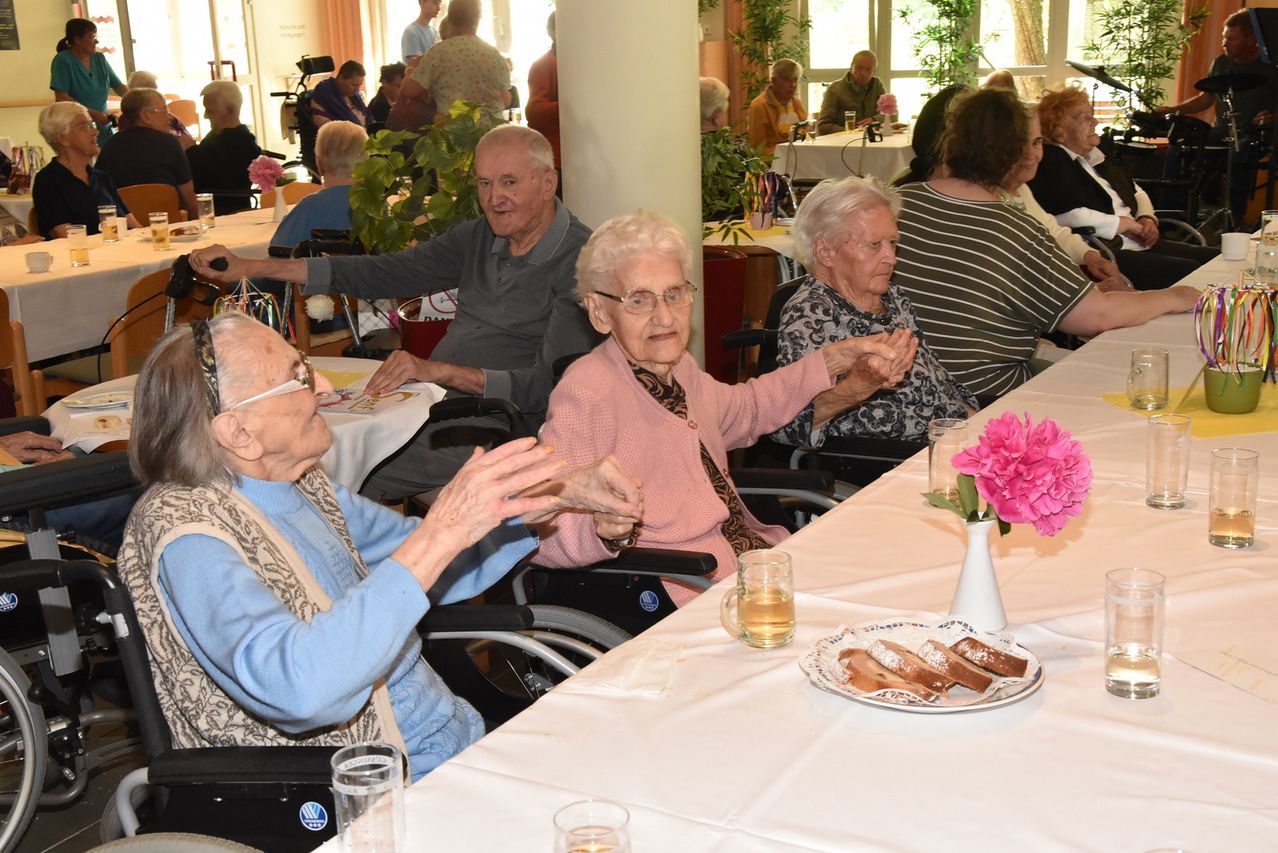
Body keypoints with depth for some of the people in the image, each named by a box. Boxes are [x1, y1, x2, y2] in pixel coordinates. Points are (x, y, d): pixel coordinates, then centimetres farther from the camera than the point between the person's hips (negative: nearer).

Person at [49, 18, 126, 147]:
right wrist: (93, 113, -20)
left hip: (103, 128, 5)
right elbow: (61, 97, -13)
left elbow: (119, 86, 15)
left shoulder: (99, 59, 11)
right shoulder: (63, 60, -5)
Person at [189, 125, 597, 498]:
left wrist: (442, 371, -28)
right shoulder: (478, 237, 12)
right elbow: (383, 274, 13)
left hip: (489, 430, -7)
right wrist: (248, 267, 9)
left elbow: (555, 385, -19)